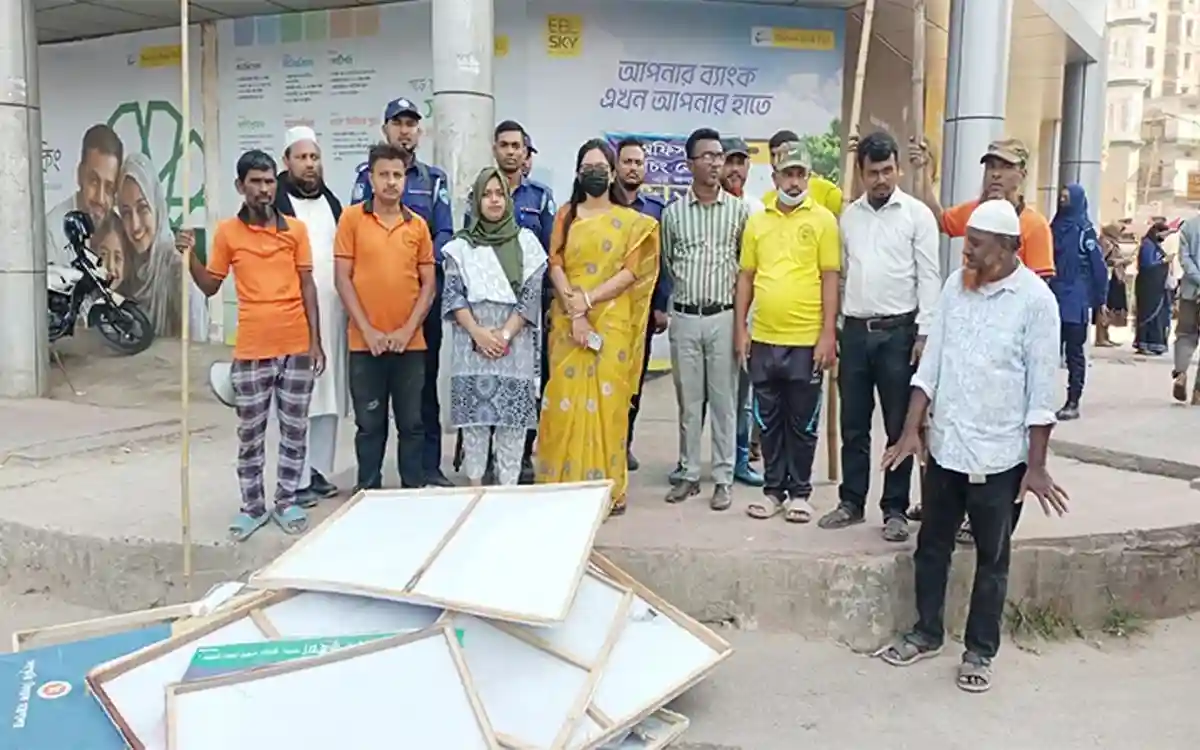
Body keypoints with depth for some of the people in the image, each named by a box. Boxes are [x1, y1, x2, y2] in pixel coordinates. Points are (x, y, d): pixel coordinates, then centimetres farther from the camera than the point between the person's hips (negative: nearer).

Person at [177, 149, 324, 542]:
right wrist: (190, 256, -9)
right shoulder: (227, 232, 1)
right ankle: (253, 506, 21)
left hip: (296, 347, 0)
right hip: (251, 351, 0)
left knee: (295, 429, 8)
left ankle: (286, 502, 22)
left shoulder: (296, 229, 2)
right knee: (250, 433, 8)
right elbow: (210, 286, 9)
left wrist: (316, 341, -1)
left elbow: (307, 286, 4)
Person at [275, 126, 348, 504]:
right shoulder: (275, 204, -4)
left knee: (329, 394, 8)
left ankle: (320, 472, 18)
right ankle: (298, 480, 3)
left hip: (332, 313, 6)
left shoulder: (332, 202, 17)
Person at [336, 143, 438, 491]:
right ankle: (368, 490, 19)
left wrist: (408, 329, -6)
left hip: (411, 342, 2)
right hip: (365, 342, -2)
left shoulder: (418, 224, 6)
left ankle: (415, 488, 19)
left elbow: (429, 283, 6)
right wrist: (367, 330, -9)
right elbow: (342, 278, -3)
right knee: (369, 423, 8)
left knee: (411, 422, 8)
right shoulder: (352, 218, 0)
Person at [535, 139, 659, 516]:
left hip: (612, 322, -1)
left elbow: (630, 273, -3)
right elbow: (555, 267, 1)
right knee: (566, 400, -2)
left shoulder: (630, 221, 7)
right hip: (568, 321, 1)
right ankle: (565, 485, 7)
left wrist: (587, 300, -13)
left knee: (607, 400, -2)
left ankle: (609, 488, 6)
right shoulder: (566, 215, 11)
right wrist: (575, 311, -13)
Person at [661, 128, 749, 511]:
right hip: (685, 318, 1)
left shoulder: (739, 210, 1)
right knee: (688, 400, 9)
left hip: (723, 317, -1)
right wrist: (687, 284, 10)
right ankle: (690, 474, 19)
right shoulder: (673, 213, 3)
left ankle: (723, 478, 12)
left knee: (724, 400, 3)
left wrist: (740, 308, 3)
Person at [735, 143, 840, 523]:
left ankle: (799, 492, 20)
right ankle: (773, 489, 24)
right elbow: (746, 277, 10)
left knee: (802, 423, 7)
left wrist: (828, 334, -9)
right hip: (763, 339, 3)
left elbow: (830, 278, -4)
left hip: (807, 340, -3)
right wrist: (741, 329, 4)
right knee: (769, 421, 12)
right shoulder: (757, 221, 8)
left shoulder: (823, 219, -1)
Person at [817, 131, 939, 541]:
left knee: (899, 426, 4)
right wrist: (834, 327, 9)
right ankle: (851, 502, 21)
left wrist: (924, 333, -11)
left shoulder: (918, 214, -2)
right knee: (853, 425, 10)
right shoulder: (849, 215, 10)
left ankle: (896, 509, 14)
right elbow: (841, 272, 12)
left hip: (898, 331, -4)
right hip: (855, 330, 4)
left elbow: (929, 278, -5)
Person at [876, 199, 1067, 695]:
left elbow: (1042, 390, -10)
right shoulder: (956, 285, 2)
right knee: (931, 547, 16)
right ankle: (926, 633, 34)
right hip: (944, 447, 5)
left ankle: (980, 652, 26)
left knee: (991, 559, 11)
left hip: (999, 457, -5)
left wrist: (1035, 466, -10)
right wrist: (912, 429, 1)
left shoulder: (1035, 300, -12)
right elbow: (931, 361, 6)